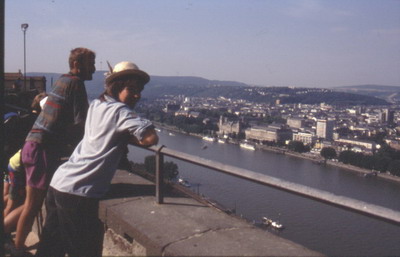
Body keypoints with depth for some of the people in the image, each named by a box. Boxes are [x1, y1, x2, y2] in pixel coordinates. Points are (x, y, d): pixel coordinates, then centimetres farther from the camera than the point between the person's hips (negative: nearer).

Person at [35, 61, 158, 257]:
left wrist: (123, 138, 6)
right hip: (79, 193, -8)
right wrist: (127, 138, -3)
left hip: (58, 182, 8)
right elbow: (151, 138, -21)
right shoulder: (119, 110, -11)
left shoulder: (95, 105, 12)